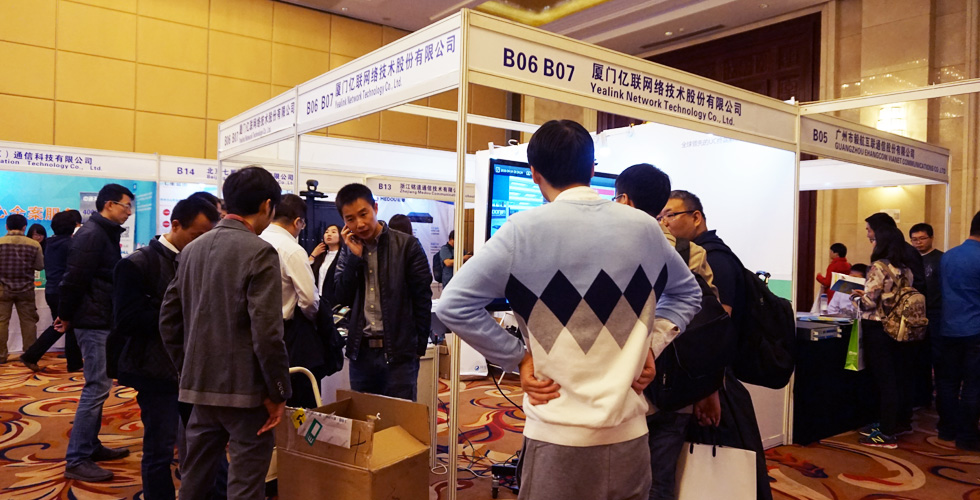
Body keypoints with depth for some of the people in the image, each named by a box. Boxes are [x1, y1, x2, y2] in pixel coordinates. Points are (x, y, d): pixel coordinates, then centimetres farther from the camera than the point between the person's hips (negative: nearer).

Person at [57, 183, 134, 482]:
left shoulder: (106, 234, 15)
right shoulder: (91, 235, -16)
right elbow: (74, 279, -20)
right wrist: (67, 316, -9)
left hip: (101, 321, 10)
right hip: (94, 322, -10)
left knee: (97, 387, 15)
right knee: (97, 388, -8)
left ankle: (91, 446, 26)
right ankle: (76, 460, -2)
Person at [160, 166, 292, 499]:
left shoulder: (192, 249, 8)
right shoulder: (259, 252, -14)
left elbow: (169, 319, 12)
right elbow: (266, 332, -20)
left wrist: (187, 371, 20)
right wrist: (278, 391, -11)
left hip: (200, 384, 7)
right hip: (245, 387, -7)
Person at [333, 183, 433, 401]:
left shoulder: (406, 245, -5)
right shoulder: (348, 250, 8)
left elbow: (422, 299, -4)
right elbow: (342, 298, 0)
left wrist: (419, 348, -5)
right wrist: (355, 256, -8)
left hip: (399, 352, -4)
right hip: (360, 351, 4)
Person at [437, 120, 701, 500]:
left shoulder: (525, 229, -9)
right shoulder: (644, 227, 5)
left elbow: (454, 305, -11)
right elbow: (688, 294, 21)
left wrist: (519, 360, -5)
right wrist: (650, 346, 12)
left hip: (560, 437, -4)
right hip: (630, 434, 4)